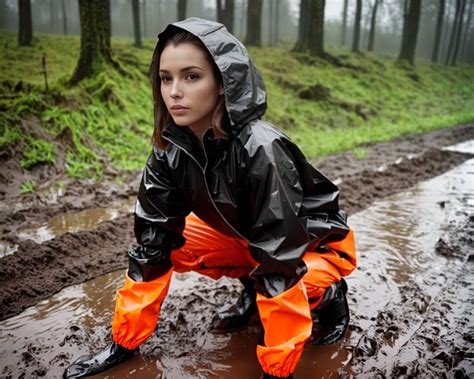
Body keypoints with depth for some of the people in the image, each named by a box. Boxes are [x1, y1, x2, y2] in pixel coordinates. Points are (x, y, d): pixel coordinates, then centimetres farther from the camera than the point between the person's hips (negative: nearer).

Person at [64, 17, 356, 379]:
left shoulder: (259, 149, -36)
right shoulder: (172, 148, -18)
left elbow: (280, 264, -35)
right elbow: (153, 242, -14)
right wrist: (126, 342, -12)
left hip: (318, 245, -5)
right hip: (249, 240, 6)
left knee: (274, 280, -34)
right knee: (169, 238, -10)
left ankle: (328, 292, 1)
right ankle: (253, 284, 10)